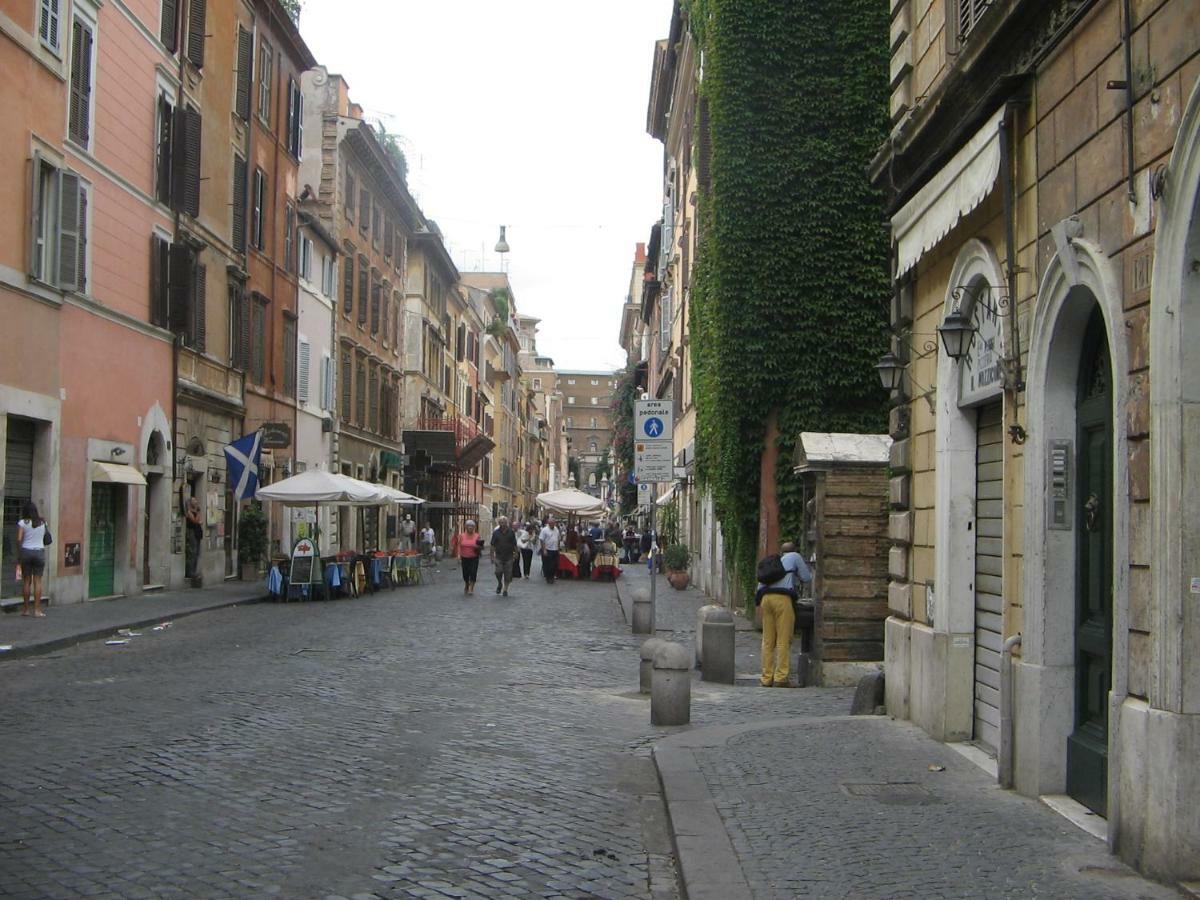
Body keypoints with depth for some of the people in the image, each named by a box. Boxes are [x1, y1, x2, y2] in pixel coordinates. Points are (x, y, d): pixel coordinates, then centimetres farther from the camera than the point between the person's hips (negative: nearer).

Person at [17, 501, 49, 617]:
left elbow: (19, 539, -10)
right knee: (37, 581, 2)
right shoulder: (43, 522, 4)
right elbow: (46, 538, 3)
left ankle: (26, 609, 10)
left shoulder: (22, 522, -4)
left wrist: (19, 552, 3)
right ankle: (37, 609, -1)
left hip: (26, 551, -1)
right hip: (39, 551, 1)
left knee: (26, 581, 7)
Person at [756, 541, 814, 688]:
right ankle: (781, 678, -8)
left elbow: (761, 583, 20)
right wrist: (805, 565, 35)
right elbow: (807, 577, 16)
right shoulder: (795, 557, 15)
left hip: (766, 597, 5)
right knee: (784, 640, -4)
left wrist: (758, 603, 19)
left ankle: (767, 678, 6)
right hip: (782, 598, -5)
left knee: (768, 641, 7)